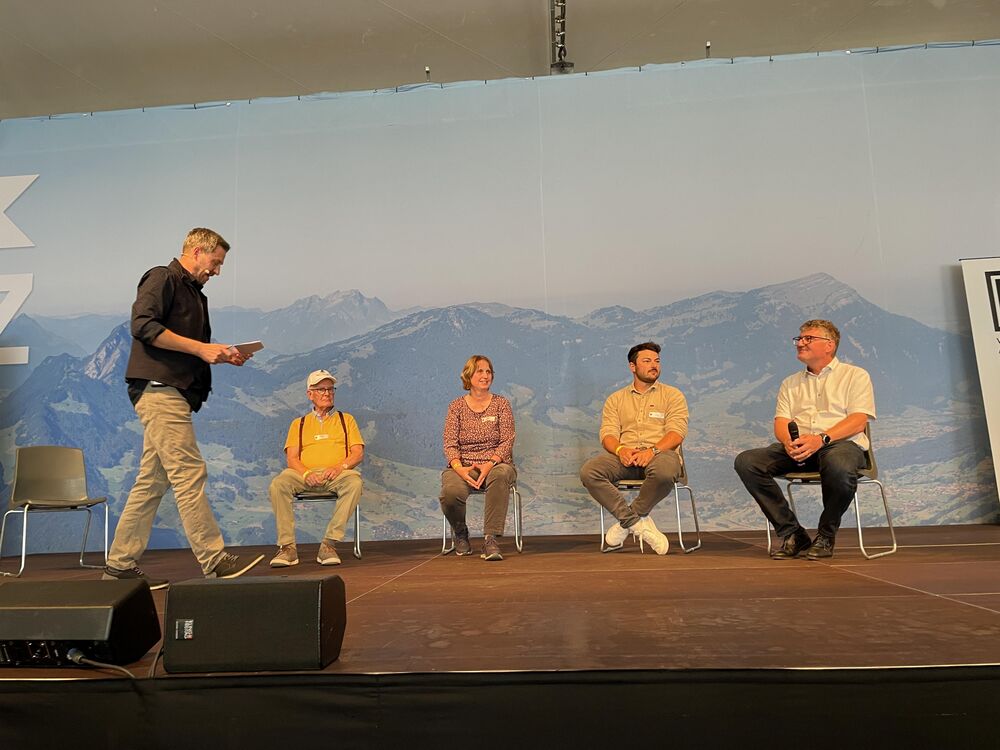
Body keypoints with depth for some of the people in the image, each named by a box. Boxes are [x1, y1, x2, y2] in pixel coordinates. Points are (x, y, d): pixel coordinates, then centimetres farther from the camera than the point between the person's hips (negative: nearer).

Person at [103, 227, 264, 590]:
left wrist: (221, 355, 9)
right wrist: (200, 348, -17)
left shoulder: (195, 293, 24)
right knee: (189, 474, -11)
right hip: (159, 388, -10)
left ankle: (120, 564, 17)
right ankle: (214, 560, -8)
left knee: (152, 481, 10)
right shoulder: (162, 278, -3)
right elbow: (143, 325, -17)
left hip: (174, 393, 10)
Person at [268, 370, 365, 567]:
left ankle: (329, 544, -31)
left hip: (337, 475, -1)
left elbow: (358, 453, 10)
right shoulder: (299, 423, 23)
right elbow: (291, 458, 9)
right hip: (305, 475, 1)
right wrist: (306, 473, -13)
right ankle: (287, 547, -26)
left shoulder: (345, 419, 22)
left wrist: (340, 466, -11)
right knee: (278, 484, -30)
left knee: (354, 482, -35)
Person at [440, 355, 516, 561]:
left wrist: (489, 464, -18)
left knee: (500, 475, -39)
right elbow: (450, 444, 1)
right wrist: (460, 468, -19)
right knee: (451, 492, -33)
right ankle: (460, 534, 2)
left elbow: (507, 442, 0)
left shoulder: (501, 404, 8)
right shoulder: (456, 406, 10)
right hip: (462, 467, 1)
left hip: (495, 464, 0)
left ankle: (491, 539, -34)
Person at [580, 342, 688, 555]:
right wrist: (620, 449, -18)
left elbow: (677, 432, -2)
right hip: (625, 456, 2)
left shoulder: (672, 395, 13)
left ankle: (625, 523, -17)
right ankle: (638, 523, -21)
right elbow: (608, 433, 6)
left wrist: (653, 450, -22)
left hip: (660, 453, -2)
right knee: (588, 472, -28)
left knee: (665, 471, -40)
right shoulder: (616, 399, 19)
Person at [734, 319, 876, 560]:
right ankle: (792, 534, -14)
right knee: (746, 461, -22)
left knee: (839, 465, -41)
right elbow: (780, 422, 11)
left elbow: (858, 421, -3)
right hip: (796, 448, 4)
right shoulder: (790, 383, 24)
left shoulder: (855, 375, 12)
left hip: (842, 443, -4)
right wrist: (788, 442, -14)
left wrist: (821, 438, -21)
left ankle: (826, 536, -13)